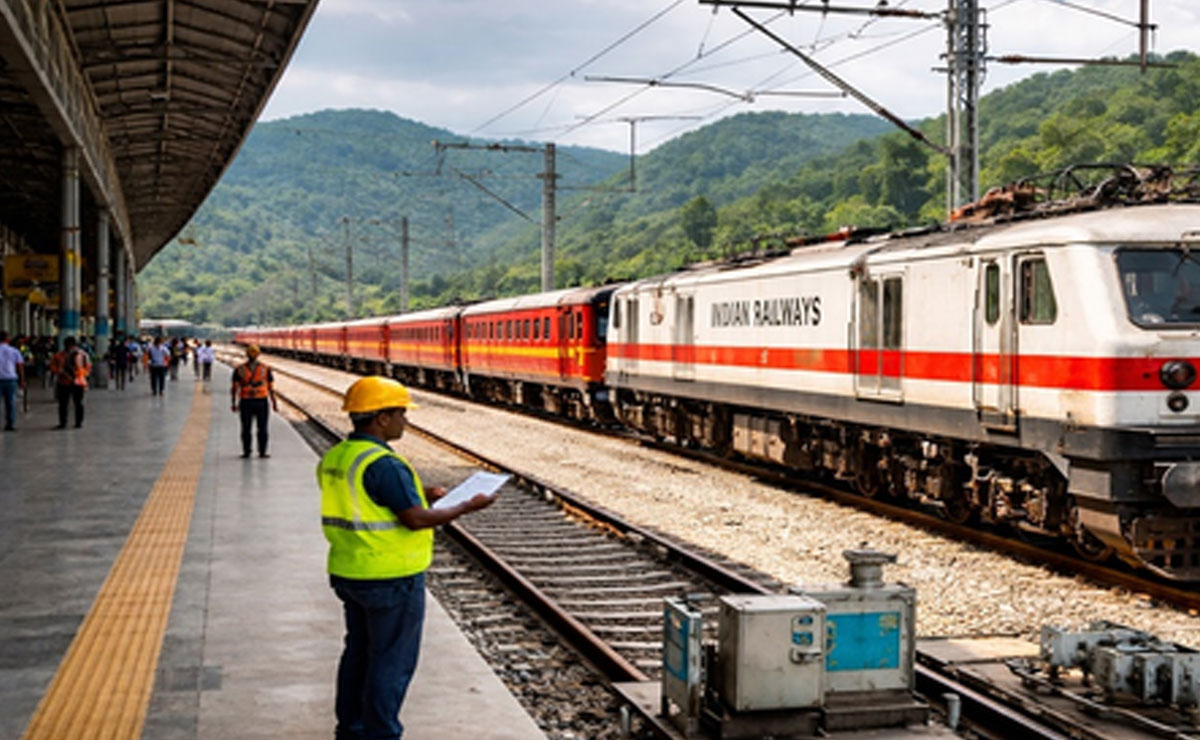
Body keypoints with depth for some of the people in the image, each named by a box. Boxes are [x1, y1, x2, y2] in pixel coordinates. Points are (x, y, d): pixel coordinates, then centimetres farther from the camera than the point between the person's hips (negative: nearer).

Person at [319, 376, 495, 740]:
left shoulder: (334, 458, 6)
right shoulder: (383, 465, -23)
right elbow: (416, 519, -24)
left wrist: (420, 495, 15)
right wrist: (467, 507, -12)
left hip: (348, 572, 9)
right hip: (391, 578, -9)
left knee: (359, 652, 20)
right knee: (392, 661, 4)